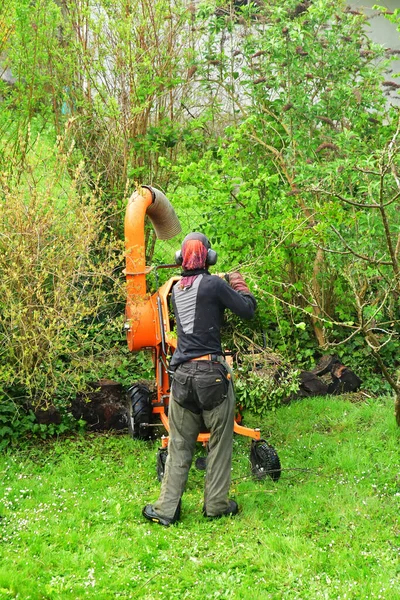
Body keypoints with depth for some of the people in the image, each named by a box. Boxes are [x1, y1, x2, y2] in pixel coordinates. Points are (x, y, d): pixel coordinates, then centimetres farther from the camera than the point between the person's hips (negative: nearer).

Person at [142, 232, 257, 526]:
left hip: (182, 374, 5)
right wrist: (240, 286, 13)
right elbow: (248, 310, -5)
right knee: (220, 443, 9)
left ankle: (166, 509, 10)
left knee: (179, 445, 10)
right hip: (212, 373, -5)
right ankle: (216, 505, 14)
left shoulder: (177, 289, 10)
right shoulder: (213, 284, -8)